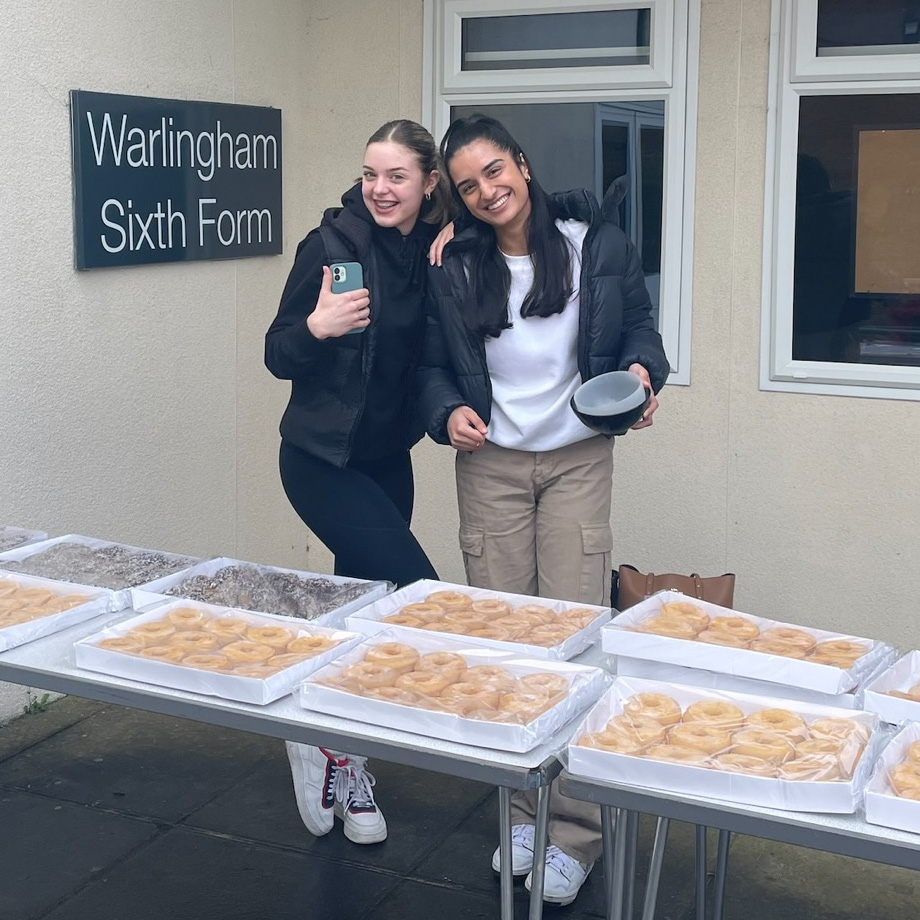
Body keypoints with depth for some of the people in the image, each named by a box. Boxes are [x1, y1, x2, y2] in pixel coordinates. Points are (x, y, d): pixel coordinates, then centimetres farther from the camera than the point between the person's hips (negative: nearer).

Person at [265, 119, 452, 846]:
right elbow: (278, 355, -9)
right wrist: (315, 327, -29)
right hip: (323, 458, -5)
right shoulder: (332, 244, -11)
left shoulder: (436, 256, 2)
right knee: (418, 592, -16)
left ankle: (343, 764, 28)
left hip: (388, 458, 6)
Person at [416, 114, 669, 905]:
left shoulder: (598, 244, -3)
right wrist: (447, 412, -13)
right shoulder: (452, 267, 0)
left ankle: (575, 833, 4)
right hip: (489, 463, 2)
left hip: (577, 461, -2)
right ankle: (523, 814, 18)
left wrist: (641, 373, -13)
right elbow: (431, 365, 7)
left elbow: (639, 328, 8)